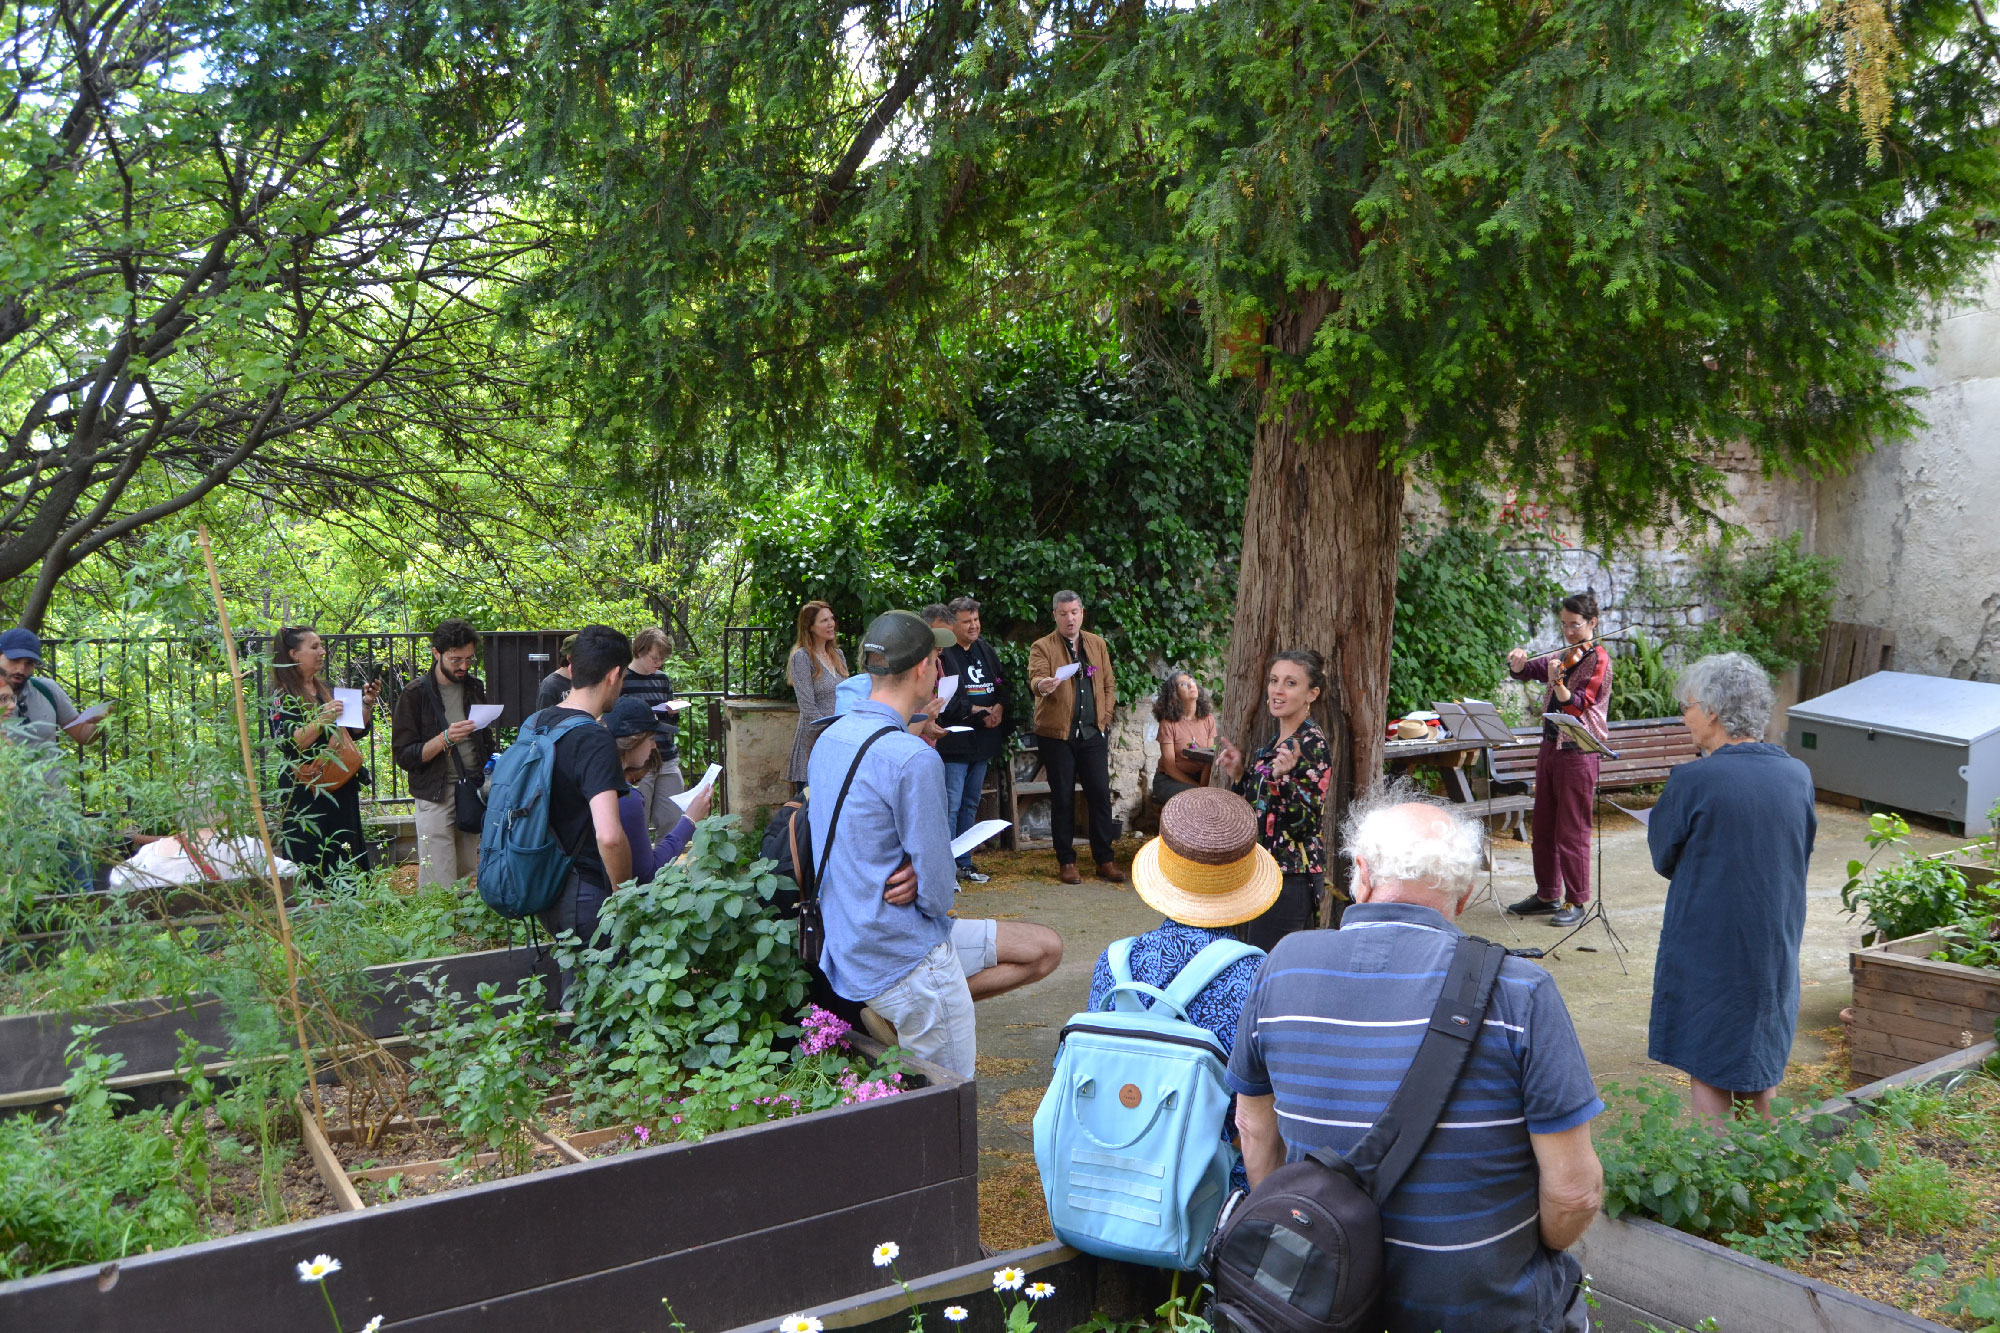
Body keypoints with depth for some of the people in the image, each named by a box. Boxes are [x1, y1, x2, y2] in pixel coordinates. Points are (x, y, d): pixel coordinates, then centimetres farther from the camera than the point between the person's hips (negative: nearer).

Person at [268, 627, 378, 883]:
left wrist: (367, 703, 4)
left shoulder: (326, 689, 15)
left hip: (341, 790, 7)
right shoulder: (283, 695, -6)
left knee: (346, 866, 7)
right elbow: (287, 744, -17)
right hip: (307, 796, -7)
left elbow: (356, 731, 18)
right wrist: (322, 720, -27)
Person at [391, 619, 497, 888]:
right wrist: (445, 739, -22)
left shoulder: (475, 688, 11)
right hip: (435, 798, -4)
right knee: (438, 887, -8)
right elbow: (404, 756, -8)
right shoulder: (415, 695, -5)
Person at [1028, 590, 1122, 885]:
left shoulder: (1097, 644, 12)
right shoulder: (1043, 647, -1)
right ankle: (1066, 862, 12)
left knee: (1100, 794, 2)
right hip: (1057, 734, -3)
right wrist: (1042, 685, -42)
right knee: (1062, 798, 2)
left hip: (1093, 733, 3)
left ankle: (1104, 860, 12)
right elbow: (1036, 677, -19)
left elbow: (1109, 684, 15)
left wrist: (1105, 716, 4)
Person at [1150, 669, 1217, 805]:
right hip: (1169, 780, -4)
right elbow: (1170, 767, -12)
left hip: (1199, 776, 4)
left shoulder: (1208, 719, 2)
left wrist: (1203, 786, -16)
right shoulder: (1168, 723, -11)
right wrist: (1198, 787, -18)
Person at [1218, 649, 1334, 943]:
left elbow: (1306, 820, -19)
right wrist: (1240, 774, 8)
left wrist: (1283, 778, -32)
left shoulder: (1312, 744, -13)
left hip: (1289, 878, -9)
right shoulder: (1277, 741, 13)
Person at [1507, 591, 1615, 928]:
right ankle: (1547, 895, 22)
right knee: (1543, 827, 12)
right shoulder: (1561, 655, 13)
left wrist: (1557, 680, -36)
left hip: (1578, 752, -8)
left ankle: (1576, 902, 5)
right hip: (1550, 747, 8)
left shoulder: (1598, 660, -9)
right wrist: (1518, 662, -10)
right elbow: (1524, 672, 13)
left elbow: (1578, 706, -19)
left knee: (1571, 831, -4)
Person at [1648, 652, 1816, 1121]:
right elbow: (1803, 853, 10)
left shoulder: (1694, 780, -19)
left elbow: (1663, 857, -6)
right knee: (1759, 1068, 19)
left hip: (1707, 948, -5)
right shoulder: (1798, 776, -3)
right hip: (1774, 949, 5)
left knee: (1707, 1071, 6)